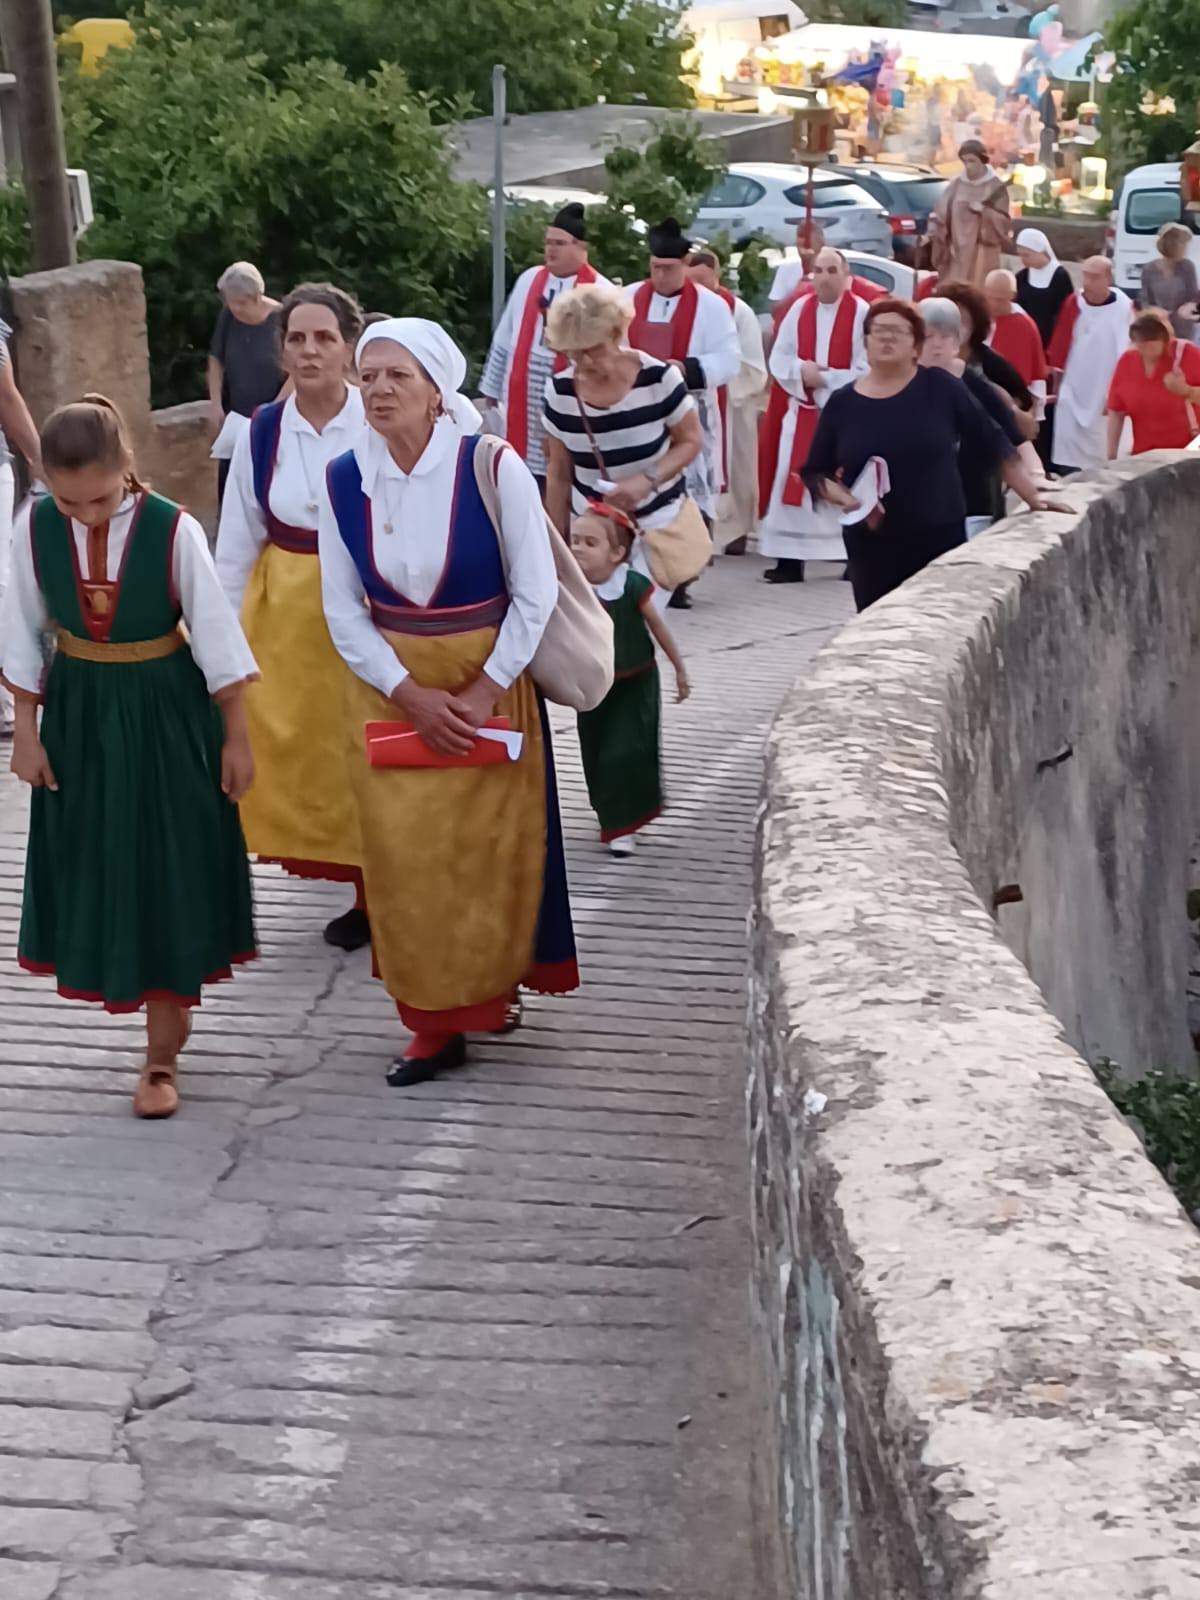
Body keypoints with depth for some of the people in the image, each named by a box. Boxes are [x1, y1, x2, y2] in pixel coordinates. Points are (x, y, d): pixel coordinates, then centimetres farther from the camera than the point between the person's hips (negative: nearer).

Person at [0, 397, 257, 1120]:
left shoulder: (173, 530, -19)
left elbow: (216, 635, -10)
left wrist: (236, 737, -5)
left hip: (165, 717, -3)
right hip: (77, 713, 3)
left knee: (166, 876, 2)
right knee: (93, 870, 10)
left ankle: (161, 1055, 12)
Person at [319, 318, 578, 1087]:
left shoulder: (493, 468, -15)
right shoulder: (344, 480, -6)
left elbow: (535, 594, -10)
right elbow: (343, 608, -1)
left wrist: (484, 692, -15)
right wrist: (412, 696, -10)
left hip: (489, 682, -2)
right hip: (390, 691, 3)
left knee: (490, 845, 6)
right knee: (405, 856, 3)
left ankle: (494, 986, 28)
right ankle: (435, 1023, 14)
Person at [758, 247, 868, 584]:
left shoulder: (861, 312, -8)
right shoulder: (799, 309, 5)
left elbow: (867, 370, -13)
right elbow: (779, 358, 6)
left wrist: (825, 379, -15)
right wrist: (801, 372, -14)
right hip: (801, 412, 4)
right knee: (794, 484, 0)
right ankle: (790, 559, 2)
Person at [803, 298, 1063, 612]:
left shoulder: (940, 389, 0)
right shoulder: (842, 403, 4)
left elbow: (994, 445, 4)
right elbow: (815, 473, 9)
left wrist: (1032, 497, 1)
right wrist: (847, 500, -9)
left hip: (940, 541, -1)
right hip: (871, 548, 1)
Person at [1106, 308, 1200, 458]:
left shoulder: (1186, 353, -10)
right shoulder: (1126, 361, 0)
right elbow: (1116, 412, 4)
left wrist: (1186, 391, -29)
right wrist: (1111, 457, 1)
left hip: (1187, 452, -3)